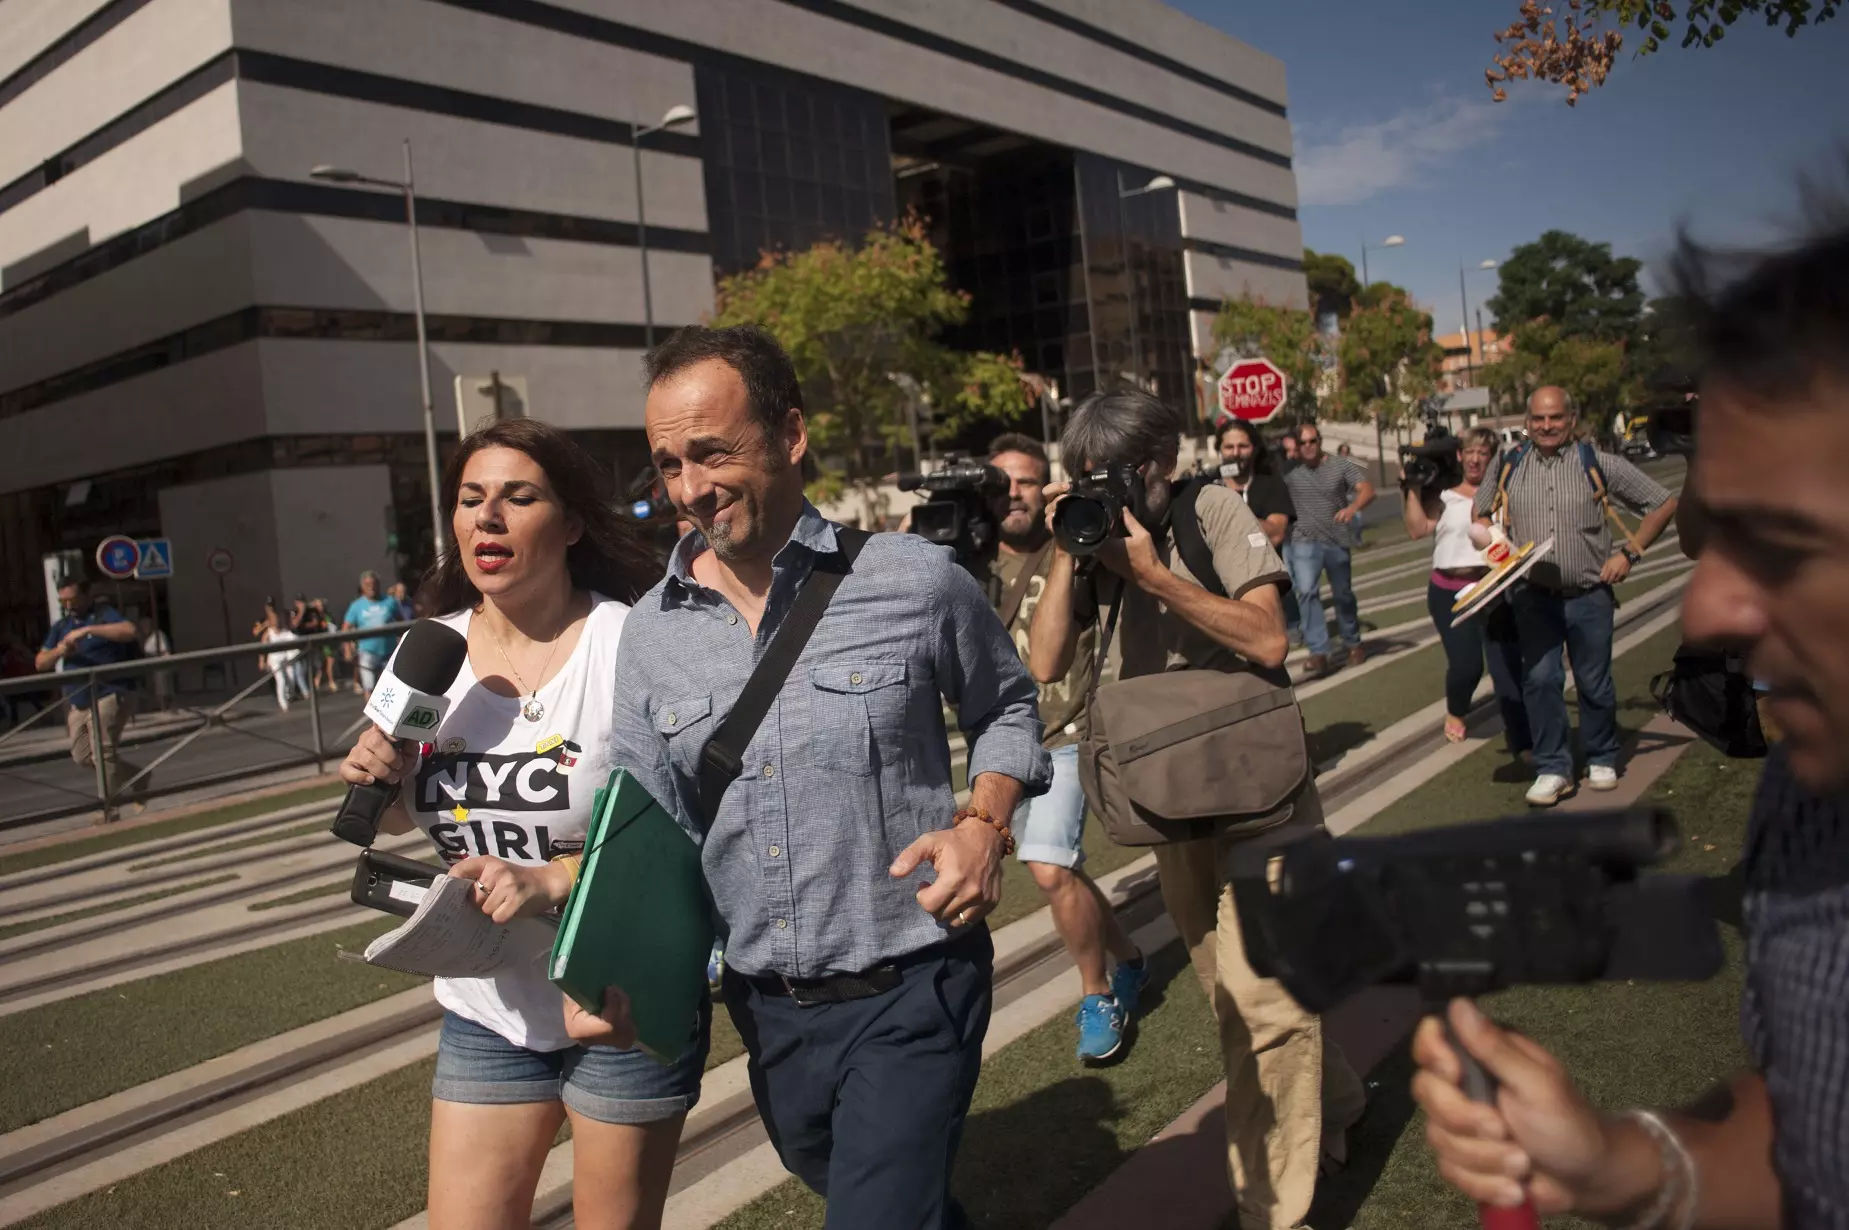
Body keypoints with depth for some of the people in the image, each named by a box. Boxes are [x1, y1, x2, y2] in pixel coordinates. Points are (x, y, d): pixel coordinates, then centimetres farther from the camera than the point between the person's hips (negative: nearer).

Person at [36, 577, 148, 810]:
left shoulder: (104, 614, -3)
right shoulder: (61, 627, 17)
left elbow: (130, 631, -24)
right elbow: (40, 663, 14)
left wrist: (88, 629, -28)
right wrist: (59, 652, -8)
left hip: (109, 696, -8)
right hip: (77, 703, 8)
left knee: (102, 754, -12)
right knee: (82, 756, 10)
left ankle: (109, 809, -4)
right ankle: (139, 777, 24)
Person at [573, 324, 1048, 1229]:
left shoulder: (917, 584, -12)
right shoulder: (652, 631, -2)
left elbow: (1006, 707, 6)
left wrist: (984, 823, -12)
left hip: (909, 995, -4)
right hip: (766, 1009, 5)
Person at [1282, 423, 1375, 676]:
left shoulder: (1341, 465, -4)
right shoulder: (1288, 470, -3)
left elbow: (1368, 490, -14)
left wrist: (1352, 507, -32)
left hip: (1337, 541, 1)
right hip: (1304, 542, -1)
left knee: (1343, 595, 14)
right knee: (1307, 592, -17)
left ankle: (1353, 644, 34)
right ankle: (1318, 652, -16)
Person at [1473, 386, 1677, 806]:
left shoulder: (1598, 464, -3)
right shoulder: (1509, 467, 3)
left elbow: (1664, 504, 4)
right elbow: (1481, 513, 20)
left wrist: (1628, 553, -3)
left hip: (1589, 595, -1)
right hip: (1533, 597, 1)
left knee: (1594, 683, 9)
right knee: (1540, 680, -6)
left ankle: (1602, 760, 29)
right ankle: (1553, 770, 5)